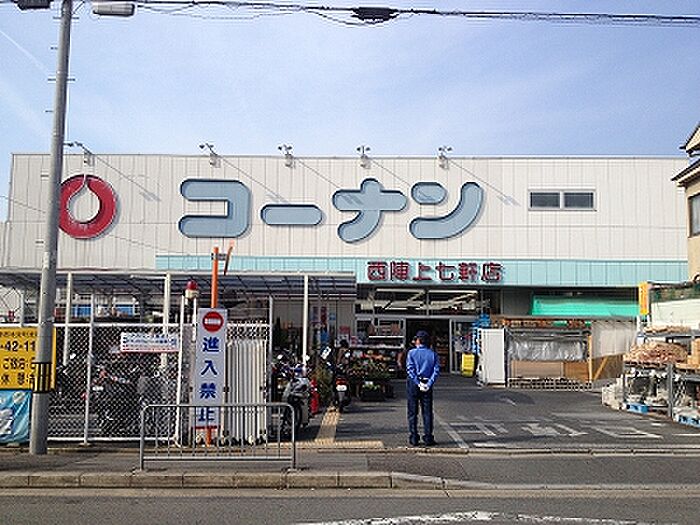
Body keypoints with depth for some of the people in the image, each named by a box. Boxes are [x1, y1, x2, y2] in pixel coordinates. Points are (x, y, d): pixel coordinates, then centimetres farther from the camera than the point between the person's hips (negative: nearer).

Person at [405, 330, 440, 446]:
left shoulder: (412, 353, -3)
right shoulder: (433, 354, 1)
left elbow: (410, 370, -12)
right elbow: (436, 370, -8)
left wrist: (418, 383, -13)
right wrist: (429, 384, -11)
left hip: (413, 384, -1)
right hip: (427, 385, 1)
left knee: (412, 412, 6)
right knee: (427, 412, 8)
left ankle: (413, 438, 6)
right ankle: (428, 438, 7)